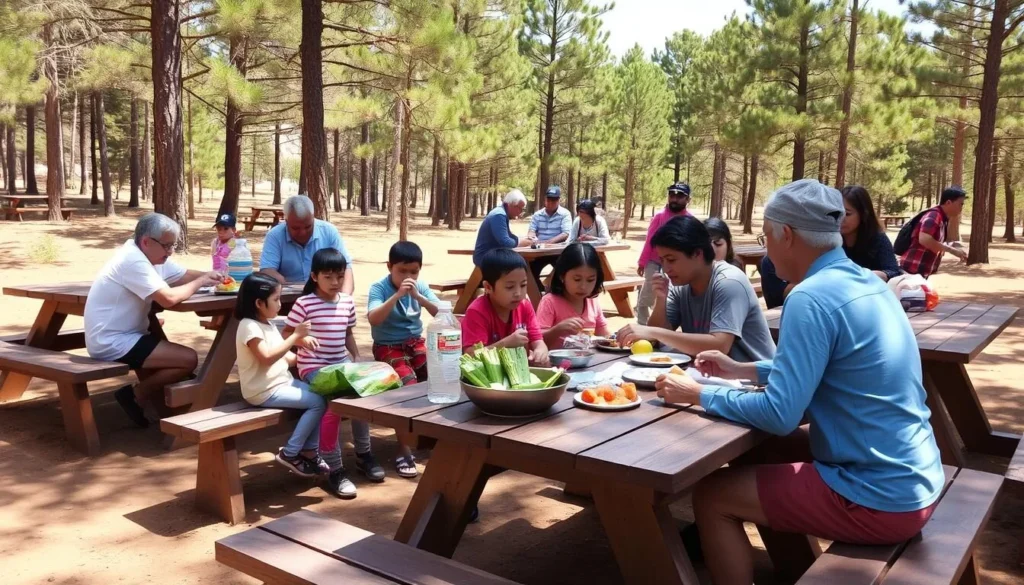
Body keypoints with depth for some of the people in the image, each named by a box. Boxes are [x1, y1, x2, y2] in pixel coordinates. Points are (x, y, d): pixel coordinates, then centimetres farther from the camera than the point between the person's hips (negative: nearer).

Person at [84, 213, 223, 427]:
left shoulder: (152, 255, 7)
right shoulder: (133, 261, -22)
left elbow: (185, 276, 15)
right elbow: (169, 298, -29)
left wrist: (209, 276, -5)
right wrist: (200, 282, -13)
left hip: (121, 336, 11)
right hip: (112, 343, -11)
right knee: (189, 359, -16)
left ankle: (154, 399, 22)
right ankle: (135, 395, -1)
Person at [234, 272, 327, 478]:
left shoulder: (268, 324, 13)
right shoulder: (250, 327, -17)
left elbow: (284, 357, 14)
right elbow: (267, 358, -28)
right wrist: (295, 336, -26)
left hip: (282, 383, 9)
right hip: (265, 391, -9)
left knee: (320, 396, 0)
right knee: (318, 402, -15)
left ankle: (309, 451, 6)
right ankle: (290, 454, -5)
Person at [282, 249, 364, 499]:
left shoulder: (348, 302, 8)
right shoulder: (304, 303, -8)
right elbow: (286, 334, -5)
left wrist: (358, 360, 8)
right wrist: (302, 339, -24)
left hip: (342, 363, 6)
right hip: (313, 366, -5)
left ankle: (363, 454, 10)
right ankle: (335, 471, -15)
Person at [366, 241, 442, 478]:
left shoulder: (421, 286, 0)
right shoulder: (379, 287, -12)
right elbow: (374, 319, -27)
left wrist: (418, 296, -23)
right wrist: (397, 295, -33)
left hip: (416, 342, 5)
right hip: (388, 347, -5)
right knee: (408, 385, -27)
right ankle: (404, 450, -18)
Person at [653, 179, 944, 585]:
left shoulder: (812, 297, -21)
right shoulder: (866, 282, 6)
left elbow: (779, 415, -22)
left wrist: (699, 394, -9)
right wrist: (741, 370, 20)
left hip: (880, 498, -9)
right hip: (914, 477, 9)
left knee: (711, 496, -1)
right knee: (757, 450, 23)